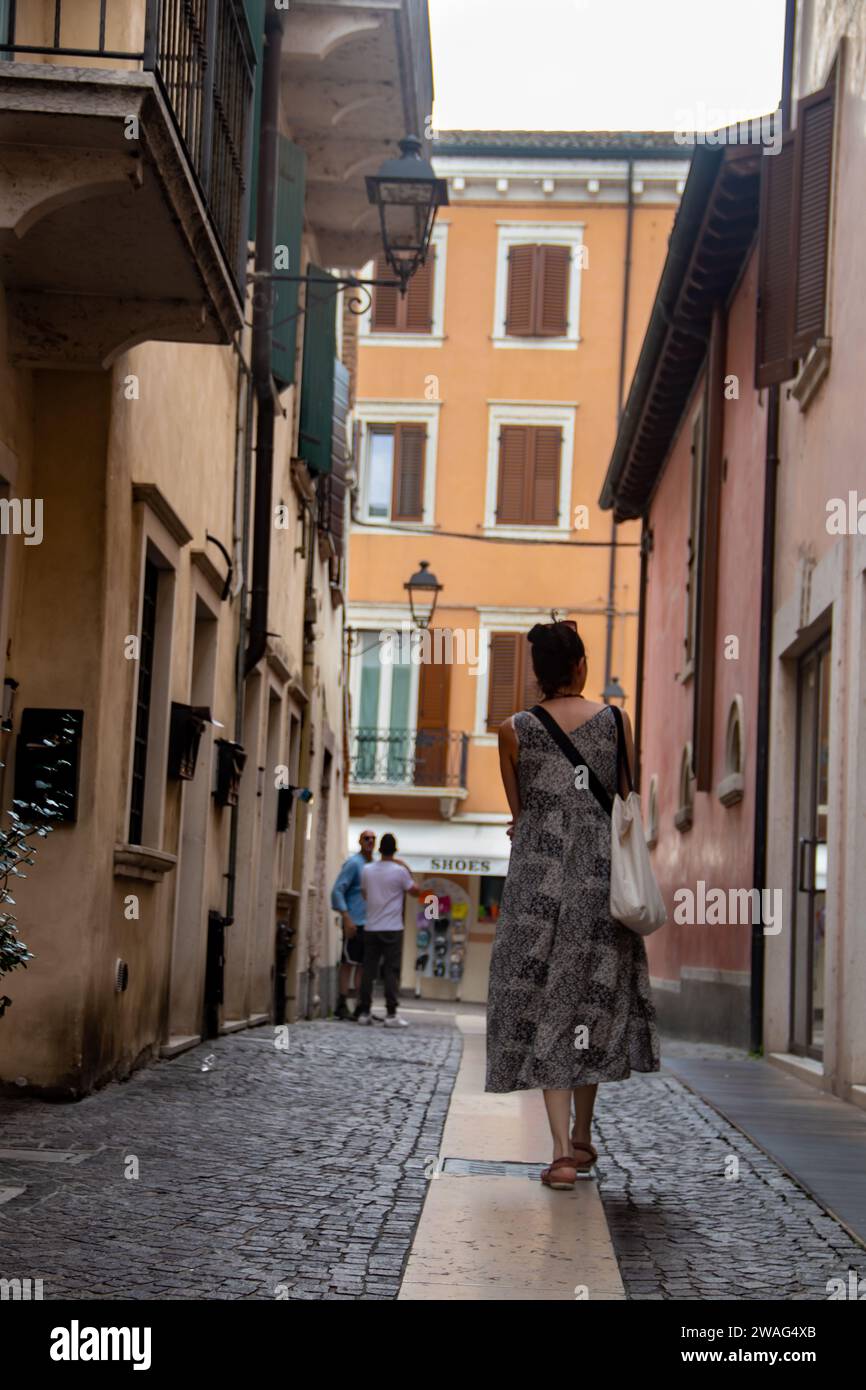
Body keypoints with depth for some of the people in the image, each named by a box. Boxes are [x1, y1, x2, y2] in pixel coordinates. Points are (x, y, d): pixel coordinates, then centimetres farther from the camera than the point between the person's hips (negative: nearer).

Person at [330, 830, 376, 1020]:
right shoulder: (353, 863, -7)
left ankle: (361, 1007, 10)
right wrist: (347, 918, -19)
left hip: (369, 924, 8)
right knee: (348, 963, -5)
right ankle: (341, 1006, -1)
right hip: (354, 923, -7)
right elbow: (337, 891, -13)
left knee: (364, 965, 7)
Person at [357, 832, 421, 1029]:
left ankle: (365, 1012, 8)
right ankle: (391, 1014, -7)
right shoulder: (399, 871, -8)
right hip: (392, 929, -4)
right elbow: (416, 891, 3)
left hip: (371, 928, 4)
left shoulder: (367, 870, 3)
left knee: (368, 970, 7)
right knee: (392, 971, -2)